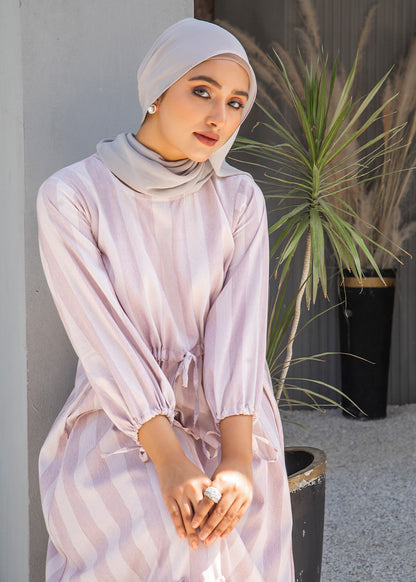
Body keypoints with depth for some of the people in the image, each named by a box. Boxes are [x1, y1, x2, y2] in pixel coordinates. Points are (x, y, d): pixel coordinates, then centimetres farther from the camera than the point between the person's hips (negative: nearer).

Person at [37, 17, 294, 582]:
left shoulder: (239, 198, 4)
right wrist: (169, 462, -23)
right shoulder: (71, 196, -6)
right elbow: (105, 339, -13)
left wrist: (238, 459, -21)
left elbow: (240, 331, -6)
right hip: (116, 425, -3)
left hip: (228, 423, 3)